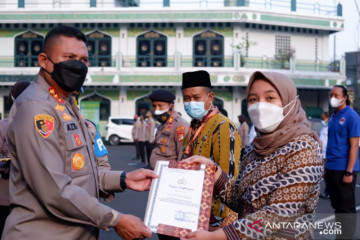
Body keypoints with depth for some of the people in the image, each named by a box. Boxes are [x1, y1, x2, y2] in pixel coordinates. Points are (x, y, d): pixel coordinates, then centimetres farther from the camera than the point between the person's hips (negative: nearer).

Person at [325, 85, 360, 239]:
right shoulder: (333, 116, 13)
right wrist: (326, 167, 13)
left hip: (344, 169, -7)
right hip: (331, 169, 8)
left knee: (346, 208, 0)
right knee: (337, 206, 14)